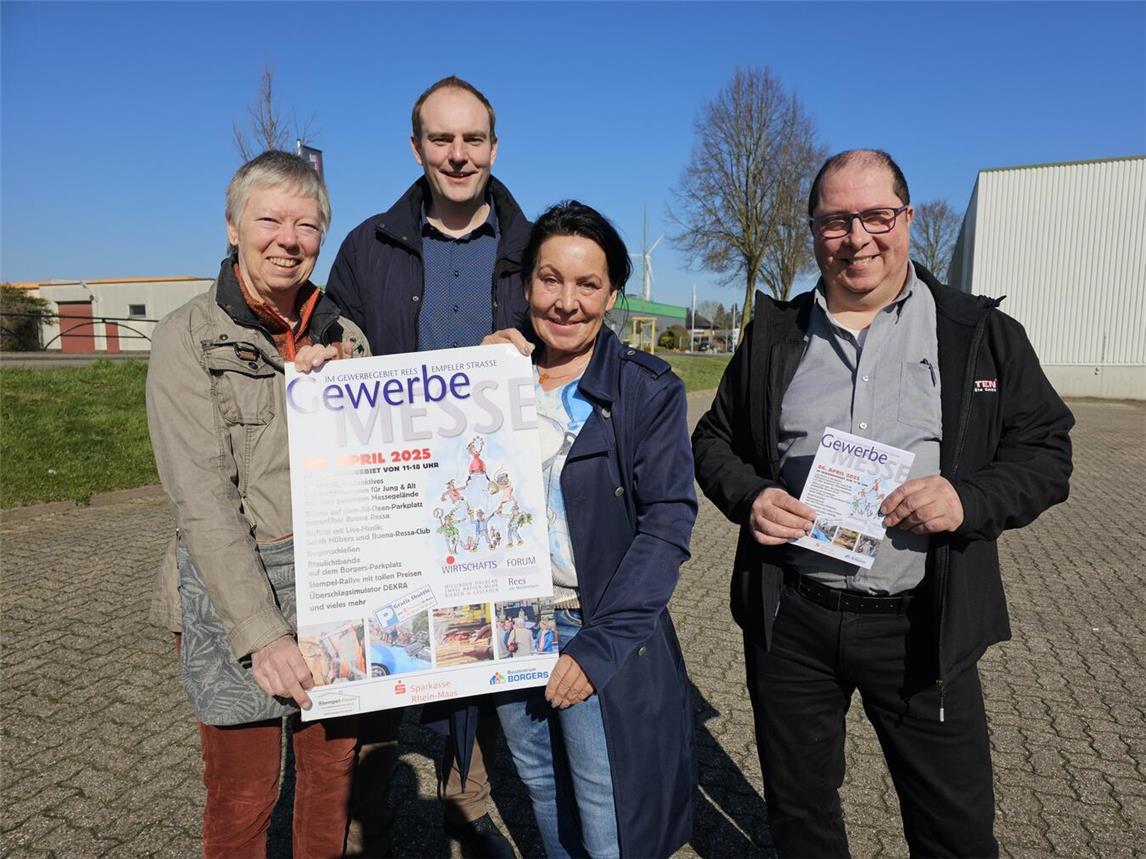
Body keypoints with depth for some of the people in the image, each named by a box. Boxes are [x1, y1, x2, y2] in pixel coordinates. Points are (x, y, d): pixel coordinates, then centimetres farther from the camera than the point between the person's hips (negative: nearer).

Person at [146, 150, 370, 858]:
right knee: (243, 797, 9)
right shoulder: (188, 338, -6)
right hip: (235, 594, -4)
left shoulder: (342, 336, 7)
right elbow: (202, 499, -14)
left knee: (335, 772, 15)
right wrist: (261, 633, -20)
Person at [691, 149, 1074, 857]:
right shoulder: (774, 334, 6)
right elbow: (715, 439, 11)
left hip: (923, 625, -1)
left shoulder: (981, 333, 1)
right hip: (788, 618, 2)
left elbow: (1046, 450, 2)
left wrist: (971, 499, -18)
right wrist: (749, 497, -10)